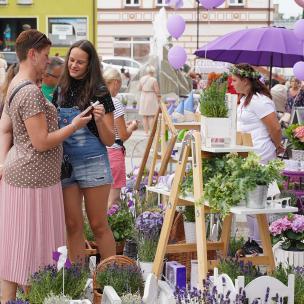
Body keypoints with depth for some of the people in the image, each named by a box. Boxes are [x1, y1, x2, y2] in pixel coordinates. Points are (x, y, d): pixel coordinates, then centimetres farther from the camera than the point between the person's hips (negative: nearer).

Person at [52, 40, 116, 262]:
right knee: (73, 225, 8)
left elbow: (110, 141, -6)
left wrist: (99, 120, -23)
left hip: (93, 163, -4)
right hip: (64, 163, 4)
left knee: (98, 225, 2)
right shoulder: (60, 91, 7)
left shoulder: (99, 93, -6)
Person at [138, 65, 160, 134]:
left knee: (144, 116, 9)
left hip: (143, 97, 4)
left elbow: (140, 89, 11)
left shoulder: (142, 79, 1)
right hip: (152, 97, -4)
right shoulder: (153, 80, -14)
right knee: (151, 116, 0)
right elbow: (157, 91, -12)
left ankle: (146, 132, 9)